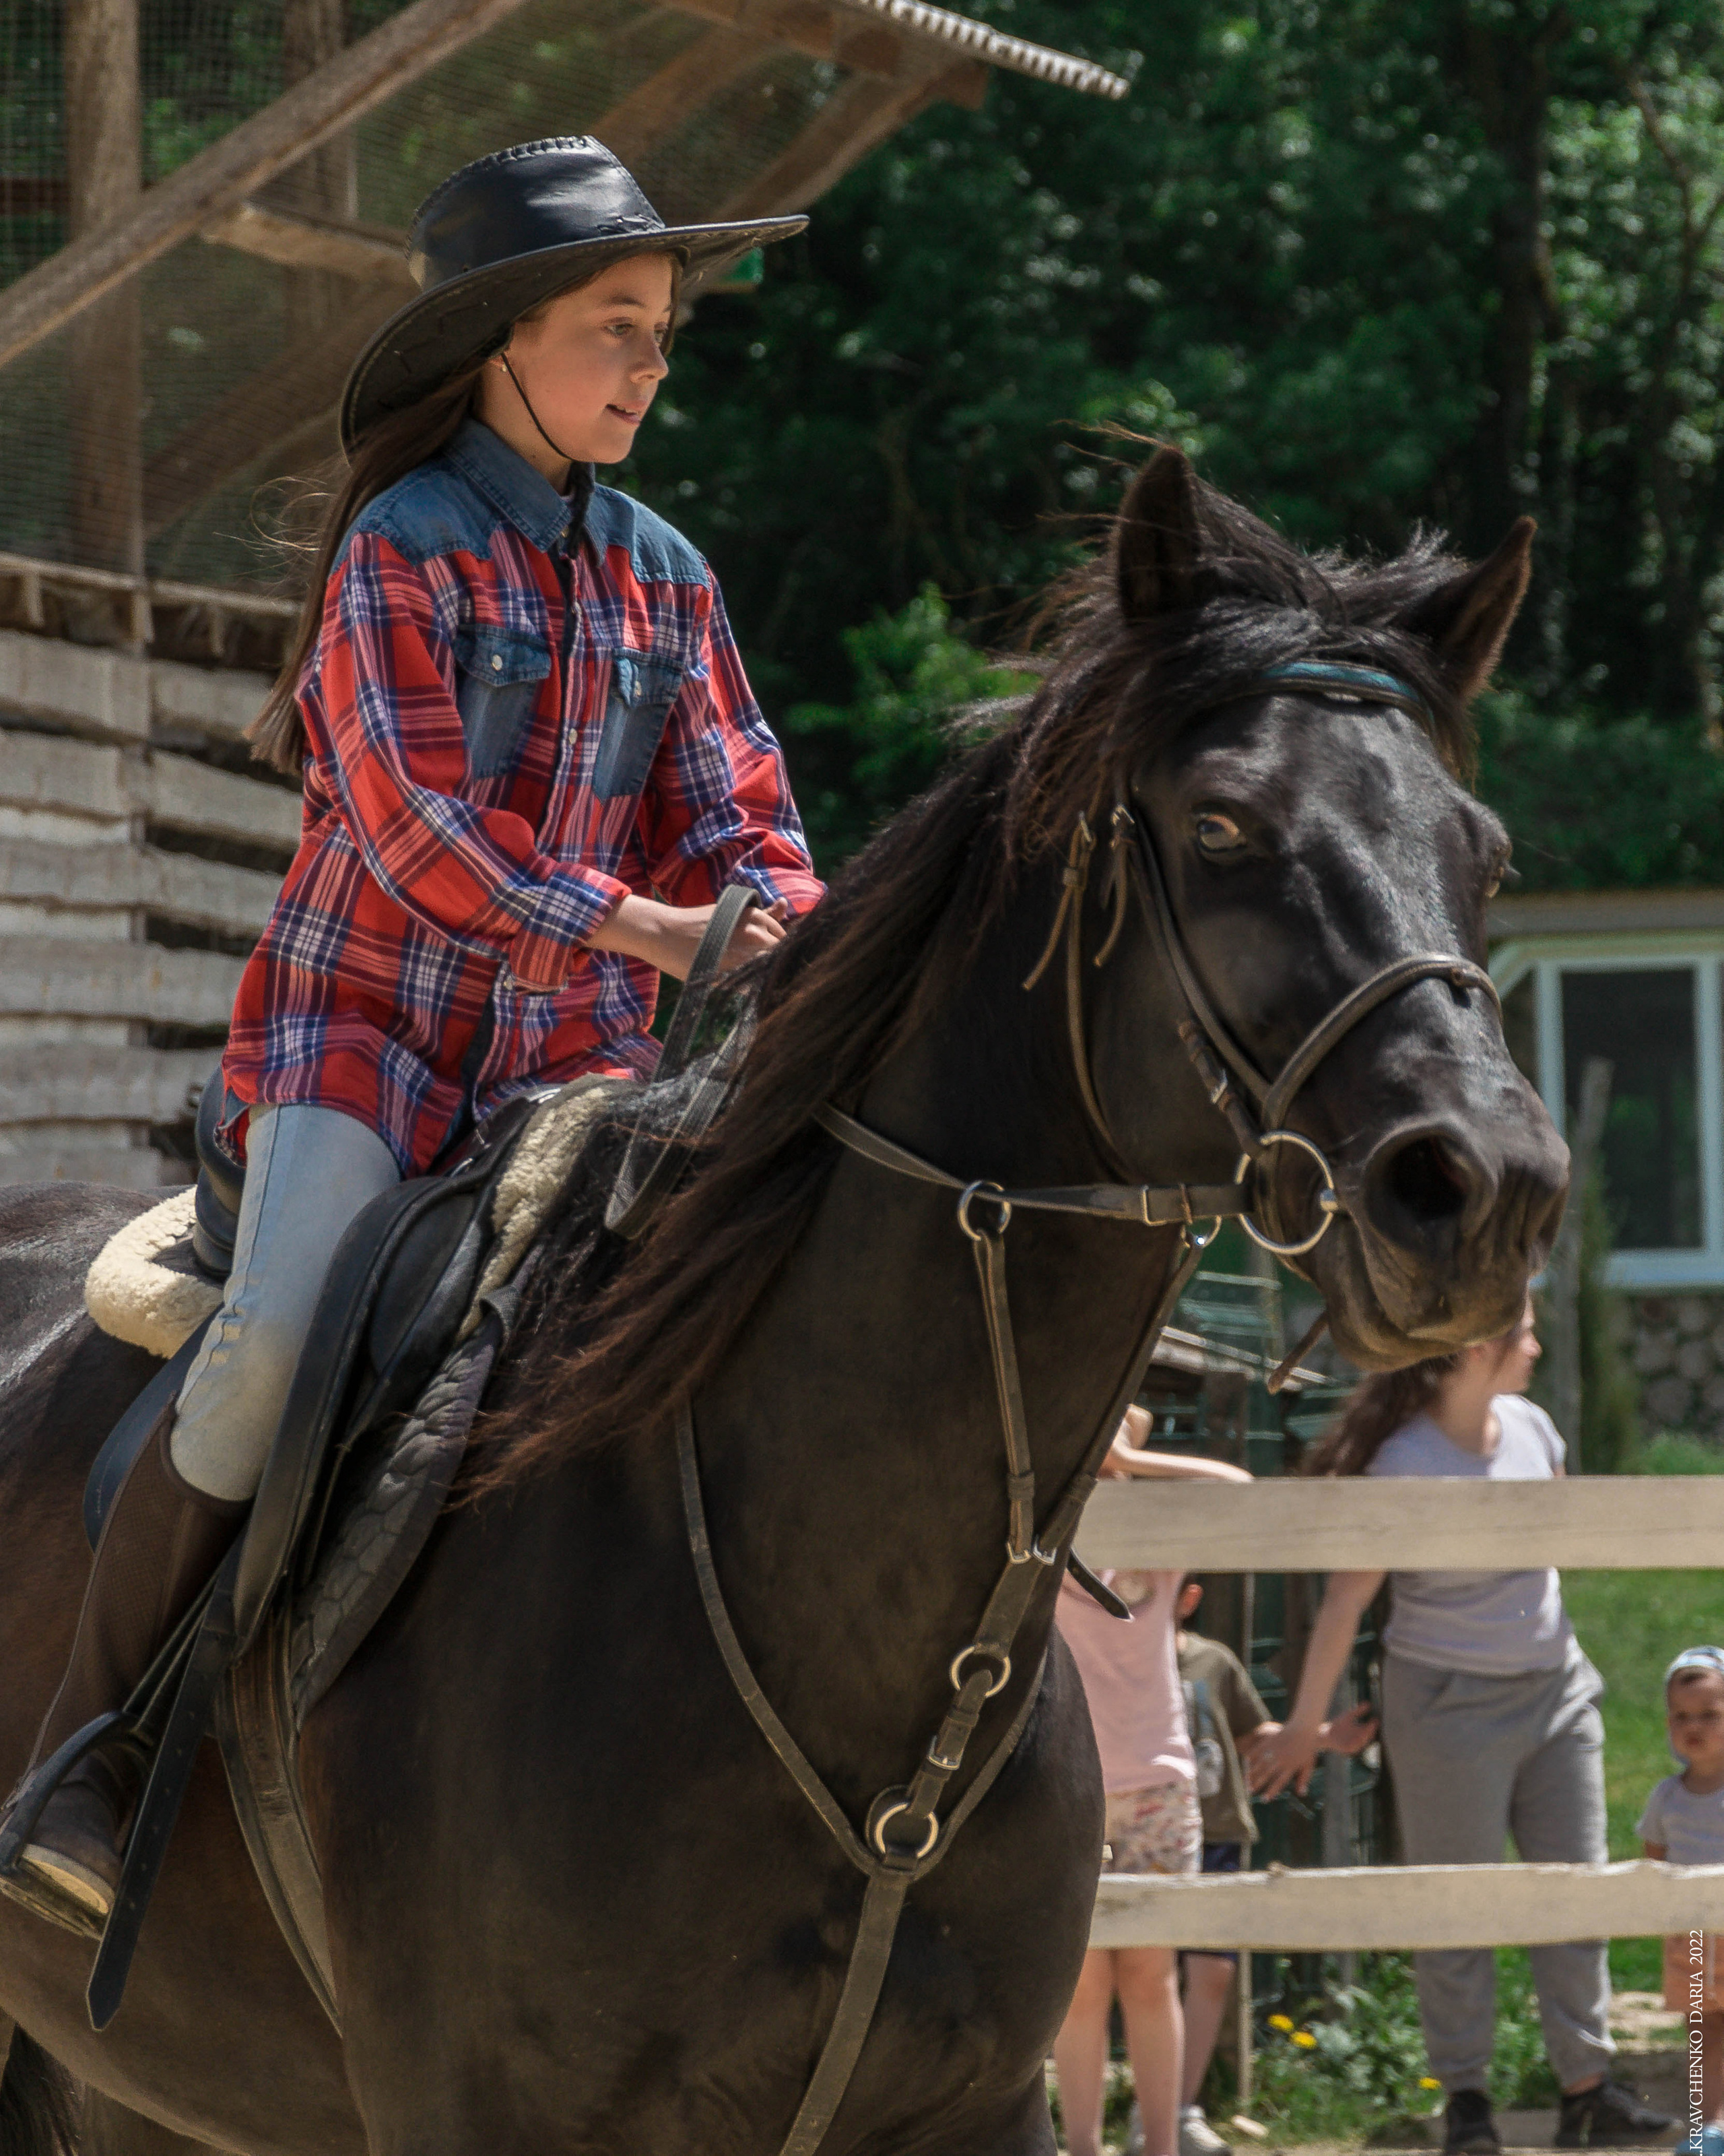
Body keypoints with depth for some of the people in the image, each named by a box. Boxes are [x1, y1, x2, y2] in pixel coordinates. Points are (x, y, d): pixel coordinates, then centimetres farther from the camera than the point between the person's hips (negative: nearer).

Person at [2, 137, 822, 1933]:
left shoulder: (663, 576, 13)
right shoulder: (405, 545, -5)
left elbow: (734, 817, 10)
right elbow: (410, 816, -15)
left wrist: (793, 933, -12)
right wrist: (634, 925, -25)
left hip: (575, 1058, 5)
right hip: (364, 1023, -5)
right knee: (273, 1339, -27)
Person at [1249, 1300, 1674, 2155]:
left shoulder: (1528, 1426, 1)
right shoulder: (1404, 1466, -18)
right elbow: (1345, 1601, -15)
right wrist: (1305, 1724, -13)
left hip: (1554, 1687, 6)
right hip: (1451, 1701, -6)